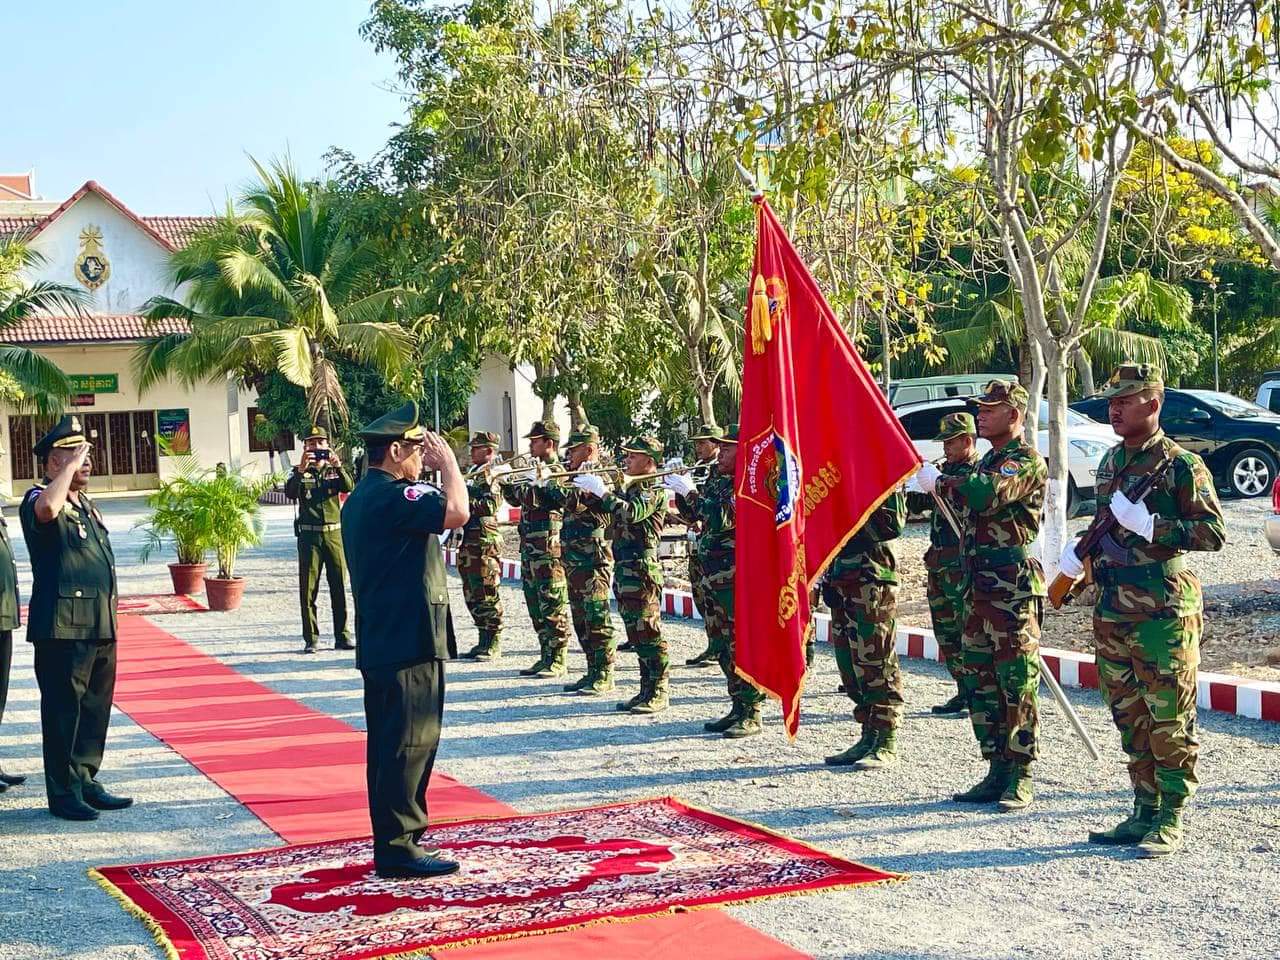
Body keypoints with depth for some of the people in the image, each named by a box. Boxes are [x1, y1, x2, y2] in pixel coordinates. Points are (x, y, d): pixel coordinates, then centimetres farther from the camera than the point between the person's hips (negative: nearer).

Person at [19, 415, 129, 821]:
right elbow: (47, 509, -36)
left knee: (96, 707, 13)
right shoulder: (38, 498, -9)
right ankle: (63, 792, 6)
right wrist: (69, 468, -24)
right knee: (64, 710, -2)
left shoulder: (84, 504, 19)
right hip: (63, 626, -9)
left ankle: (87, 781, 22)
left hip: (100, 625, 9)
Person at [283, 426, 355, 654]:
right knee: (308, 588, -2)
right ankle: (310, 639, 1)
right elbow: (290, 492, -14)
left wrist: (338, 465, -24)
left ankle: (342, 636, 8)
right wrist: (301, 469, -27)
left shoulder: (334, 470, 10)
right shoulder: (300, 473, 6)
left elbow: (348, 487, -10)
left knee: (339, 586, 3)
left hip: (335, 533, 2)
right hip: (309, 535, -2)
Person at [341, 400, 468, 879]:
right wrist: (447, 459, -16)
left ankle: (390, 842, 22)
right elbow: (456, 512, -29)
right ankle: (400, 848, -3)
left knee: (388, 744, 14)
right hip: (409, 643, -11)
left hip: (380, 641, 11)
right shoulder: (393, 495, -17)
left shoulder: (362, 498, 16)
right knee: (411, 744, -6)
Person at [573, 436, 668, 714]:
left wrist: (602, 492, -21)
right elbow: (605, 509, 23)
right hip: (623, 568, 9)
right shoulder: (630, 487, 19)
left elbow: (632, 513, -25)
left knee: (648, 631, -6)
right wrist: (590, 489, 7)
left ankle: (660, 692, -2)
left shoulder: (655, 489, -9)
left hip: (642, 568, -9)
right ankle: (647, 690, 16)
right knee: (636, 634, 11)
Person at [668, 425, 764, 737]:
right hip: (712, 575, 9)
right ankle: (738, 707, 23)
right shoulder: (715, 480, 14)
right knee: (721, 646, 14)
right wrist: (681, 490, 6)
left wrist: (691, 492, -19)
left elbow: (723, 518, -23)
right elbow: (692, 515, 22)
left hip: (737, 576, -9)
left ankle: (751, 714, -1)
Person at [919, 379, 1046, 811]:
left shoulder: (1026, 460, -10)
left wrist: (937, 481, -16)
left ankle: (1020, 778, -1)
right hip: (981, 588, 10)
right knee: (980, 681, 10)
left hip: (1014, 589, -10)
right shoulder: (989, 460, 20)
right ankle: (997, 771, 17)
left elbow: (986, 494, -27)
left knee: (1017, 682, -5)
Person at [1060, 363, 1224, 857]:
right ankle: (1144, 811, 23)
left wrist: (1149, 525, -22)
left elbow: (1214, 533, -14)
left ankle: (1170, 821, 5)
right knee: (1129, 717, 13)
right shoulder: (1111, 462, 14)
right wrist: (1078, 552, 10)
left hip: (1163, 612, -8)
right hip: (1112, 611, 8)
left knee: (1169, 718, -2)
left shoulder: (1181, 465, -9)